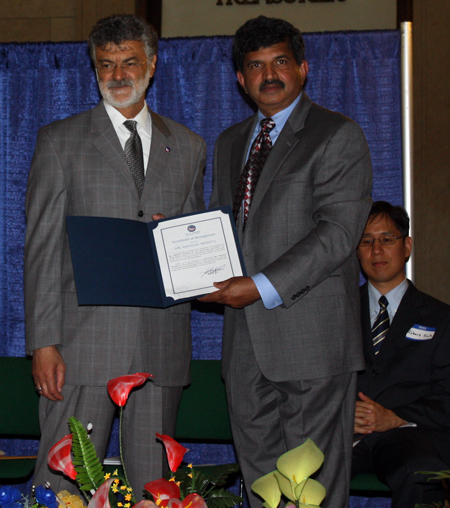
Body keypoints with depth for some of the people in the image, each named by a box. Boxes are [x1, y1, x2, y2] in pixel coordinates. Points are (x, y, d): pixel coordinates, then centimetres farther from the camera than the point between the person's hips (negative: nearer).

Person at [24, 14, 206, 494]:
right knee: (64, 481, -4)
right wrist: (44, 343, -8)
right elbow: (41, 247, 1)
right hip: (84, 340, -3)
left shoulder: (189, 147, 15)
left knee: (153, 482, 7)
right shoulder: (60, 141, 6)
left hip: (163, 341, 3)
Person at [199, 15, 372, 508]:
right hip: (245, 338, 7)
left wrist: (263, 287, -20)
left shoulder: (338, 136, -3)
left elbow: (338, 232, -14)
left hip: (311, 336, -6)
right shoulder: (229, 143, 20)